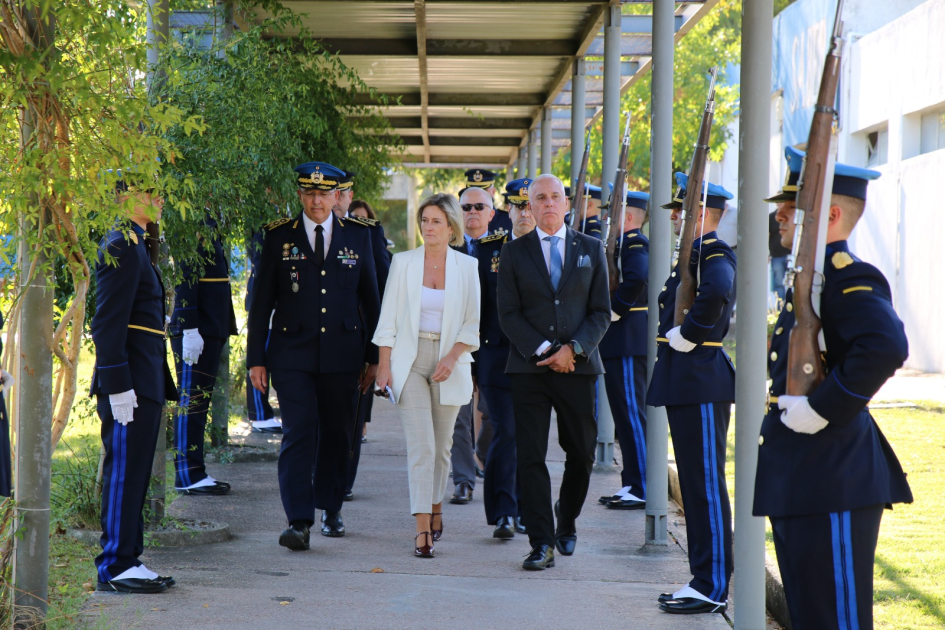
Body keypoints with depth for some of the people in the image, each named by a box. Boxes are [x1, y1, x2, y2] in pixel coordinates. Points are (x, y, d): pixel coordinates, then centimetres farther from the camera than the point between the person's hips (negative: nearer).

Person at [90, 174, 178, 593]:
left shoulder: (134, 244, 18)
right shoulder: (122, 246, -13)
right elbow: (108, 322, -19)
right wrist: (117, 385, -23)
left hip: (145, 381, 10)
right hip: (131, 383, -10)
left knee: (133, 474, 12)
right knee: (124, 472, -6)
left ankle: (127, 562, 18)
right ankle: (116, 567, -2)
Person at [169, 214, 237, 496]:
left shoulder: (210, 229, 16)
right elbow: (185, 281, -19)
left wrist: (226, 328, 22)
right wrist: (190, 329, -23)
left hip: (211, 332, 10)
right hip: (198, 333, -10)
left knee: (198, 402, 12)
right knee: (192, 401, -5)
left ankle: (194, 472, 17)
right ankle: (188, 475, -2)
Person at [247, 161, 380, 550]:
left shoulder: (357, 237, 6)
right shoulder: (279, 237, 1)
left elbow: (370, 298, 11)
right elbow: (261, 300, 3)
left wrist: (374, 356, 8)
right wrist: (256, 357, -1)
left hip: (342, 354, 2)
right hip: (292, 353, -2)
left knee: (336, 436, 10)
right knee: (298, 434, -10)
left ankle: (330, 510, 27)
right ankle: (298, 521, -12)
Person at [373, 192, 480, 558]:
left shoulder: (467, 267, 3)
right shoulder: (403, 263, 3)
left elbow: (472, 323, 4)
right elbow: (388, 318, 3)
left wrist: (452, 357, -10)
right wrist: (384, 365, -3)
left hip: (449, 361, 1)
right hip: (410, 360, -1)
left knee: (441, 445, 10)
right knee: (420, 446, -11)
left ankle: (435, 509, 34)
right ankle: (422, 529, -16)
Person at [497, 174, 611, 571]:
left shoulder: (591, 249, 9)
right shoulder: (514, 252, 6)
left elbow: (601, 312, 5)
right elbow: (508, 314, 1)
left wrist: (573, 348, -10)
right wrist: (543, 350, -11)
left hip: (578, 365, 1)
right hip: (529, 368, -1)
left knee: (582, 454, 7)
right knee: (530, 457, -6)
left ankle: (566, 521, 33)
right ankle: (542, 545, -2)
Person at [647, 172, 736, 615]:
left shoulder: (715, 255, -13)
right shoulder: (692, 255, 18)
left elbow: (716, 293, -34)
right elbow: (673, 302, 29)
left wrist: (688, 335, -22)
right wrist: (677, 336, 10)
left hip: (702, 383, -10)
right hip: (684, 383, 10)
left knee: (706, 485, -6)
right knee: (694, 484, 13)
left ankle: (712, 588, -3)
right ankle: (702, 577, 19)